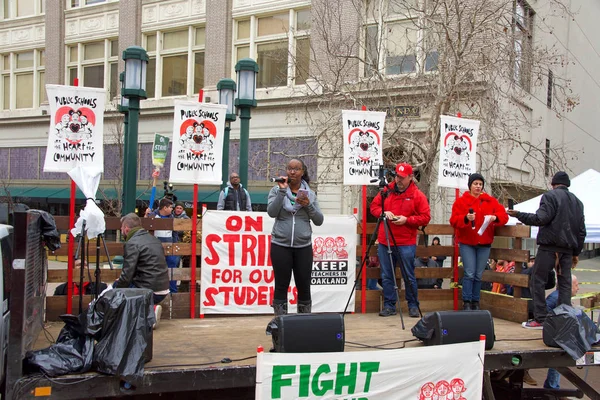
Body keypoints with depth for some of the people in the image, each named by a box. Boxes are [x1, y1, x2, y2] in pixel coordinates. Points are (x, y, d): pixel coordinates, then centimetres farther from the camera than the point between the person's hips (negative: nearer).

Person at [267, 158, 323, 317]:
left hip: (303, 247, 2)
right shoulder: (276, 190, 4)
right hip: (280, 245, -2)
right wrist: (282, 191, -15)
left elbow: (319, 221, 5)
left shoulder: (310, 194, 9)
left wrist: (308, 205, -10)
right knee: (281, 287, 4)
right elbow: (271, 212, -11)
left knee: (304, 287, 6)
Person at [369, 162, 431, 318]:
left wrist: (407, 219, -15)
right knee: (386, 276, 7)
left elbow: (425, 217, -3)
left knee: (409, 276, 2)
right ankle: (389, 305, 17)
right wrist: (383, 212, -7)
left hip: (406, 243, -3)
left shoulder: (418, 195, -1)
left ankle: (413, 305, 15)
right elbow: (374, 206, 14)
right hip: (384, 241, 3)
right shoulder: (386, 190, 8)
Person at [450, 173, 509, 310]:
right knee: (469, 273, -10)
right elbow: (453, 220, -5)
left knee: (478, 275, 6)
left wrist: (495, 217, -20)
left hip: (484, 243, 3)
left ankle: (475, 303, 15)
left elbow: (504, 215, 2)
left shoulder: (490, 201, 10)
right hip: (466, 243, -3)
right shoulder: (461, 201, 3)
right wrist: (466, 218, -24)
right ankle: (466, 303, -3)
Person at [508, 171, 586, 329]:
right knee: (565, 283, 8)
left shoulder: (550, 196, -4)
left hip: (549, 247, -6)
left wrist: (518, 214, -7)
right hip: (568, 248, 6)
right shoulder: (577, 201, 17)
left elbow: (541, 218, -17)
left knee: (537, 280, -1)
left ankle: (540, 319, -4)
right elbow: (581, 230, 17)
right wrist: (576, 252, 22)